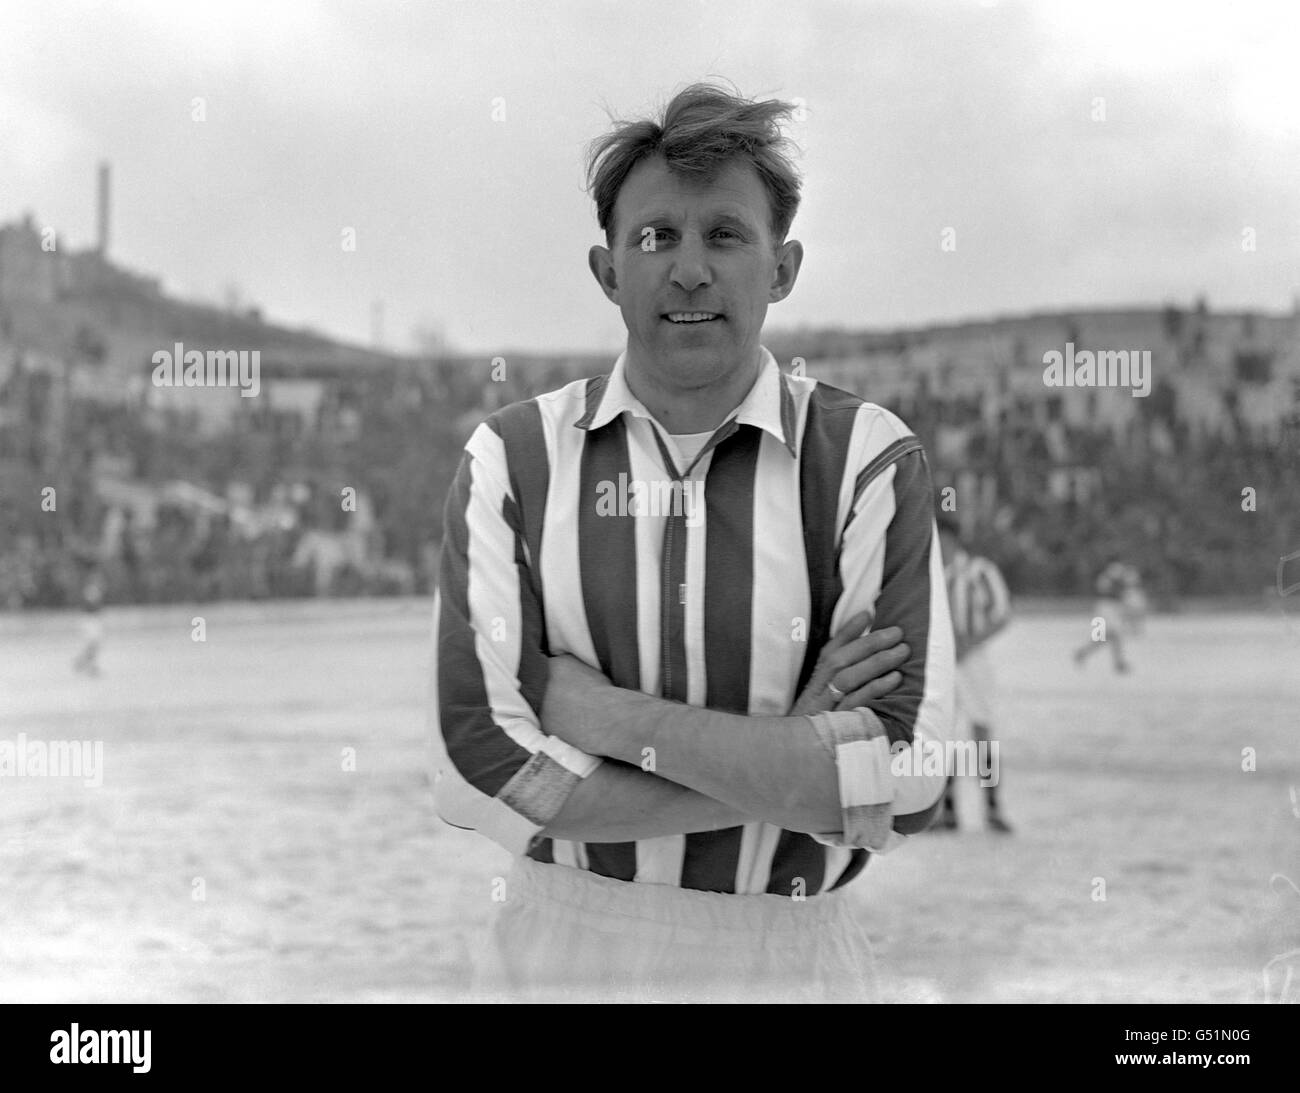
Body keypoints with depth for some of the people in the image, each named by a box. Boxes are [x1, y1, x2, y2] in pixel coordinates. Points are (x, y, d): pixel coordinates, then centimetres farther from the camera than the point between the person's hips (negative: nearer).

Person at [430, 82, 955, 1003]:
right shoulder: (513, 460, -5)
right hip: (559, 952, 0)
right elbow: (476, 773, -14)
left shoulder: (870, 462, -7)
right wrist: (784, 766, -17)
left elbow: (905, 786, -16)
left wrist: (612, 716, -17)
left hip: (792, 958, 0)